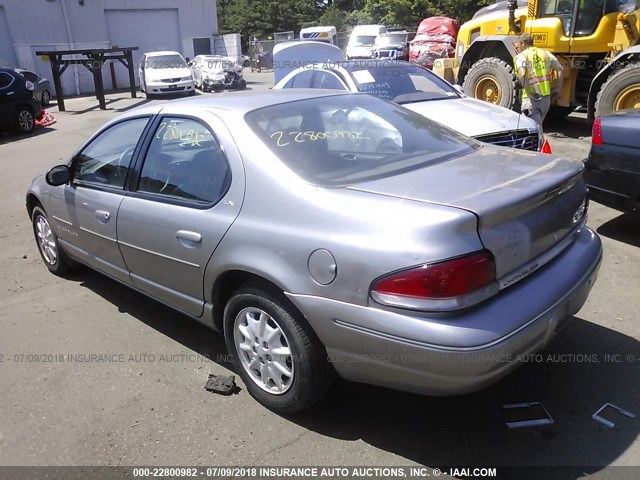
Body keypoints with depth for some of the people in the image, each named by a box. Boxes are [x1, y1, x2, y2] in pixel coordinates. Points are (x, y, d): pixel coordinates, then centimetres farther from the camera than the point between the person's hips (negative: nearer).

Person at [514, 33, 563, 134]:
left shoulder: (521, 56, -4)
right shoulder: (545, 53, 14)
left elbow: (522, 75, -24)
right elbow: (560, 69, 7)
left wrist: (529, 93, -20)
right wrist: (557, 89, 8)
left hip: (531, 99, -6)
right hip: (546, 97, 7)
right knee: (537, 125, 23)